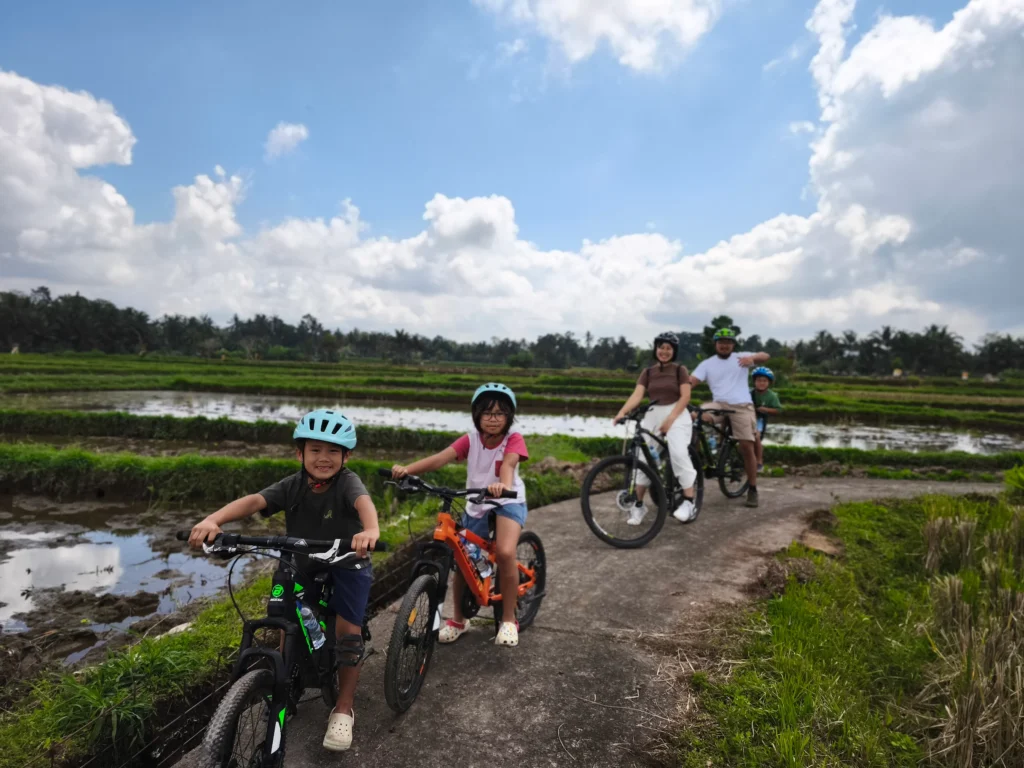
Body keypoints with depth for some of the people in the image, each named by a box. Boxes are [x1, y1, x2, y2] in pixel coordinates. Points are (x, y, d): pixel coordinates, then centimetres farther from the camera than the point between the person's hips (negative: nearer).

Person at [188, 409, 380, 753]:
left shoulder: (347, 482, -23)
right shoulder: (292, 486, -14)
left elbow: (363, 502, -45)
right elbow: (253, 501, -29)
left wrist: (371, 530, -68)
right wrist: (212, 520, -48)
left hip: (346, 567, -3)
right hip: (303, 568, 4)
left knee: (346, 630, -12)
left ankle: (343, 710, 6)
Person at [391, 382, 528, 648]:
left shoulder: (513, 440, -12)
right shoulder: (471, 440, -6)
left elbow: (508, 464, -33)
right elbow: (441, 458, -21)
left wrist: (503, 485, -57)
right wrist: (407, 469, -37)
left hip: (507, 503, -3)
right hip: (476, 507, 4)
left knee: (505, 553, -27)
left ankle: (508, 620, -6)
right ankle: (458, 620, 29)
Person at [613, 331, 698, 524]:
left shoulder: (680, 370, 2)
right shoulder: (647, 372, 9)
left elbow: (685, 396, -6)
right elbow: (637, 395, -4)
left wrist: (670, 419, -18)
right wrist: (622, 412, -23)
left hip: (676, 415, -3)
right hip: (652, 415, 3)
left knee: (679, 453, -25)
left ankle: (688, 502, -15)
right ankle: (638, 505, 5)